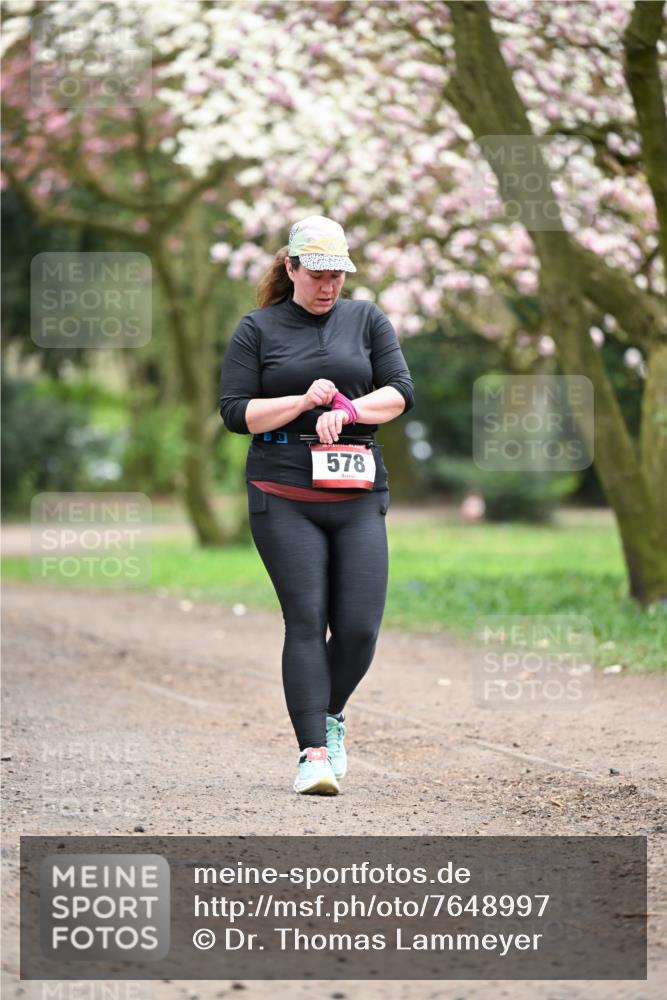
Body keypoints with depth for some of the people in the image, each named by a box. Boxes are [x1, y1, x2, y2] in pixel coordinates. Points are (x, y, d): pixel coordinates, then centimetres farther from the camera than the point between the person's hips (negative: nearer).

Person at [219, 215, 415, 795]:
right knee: (306, 621, -11)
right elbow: (236, 412, 1)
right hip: (283, 498, -2)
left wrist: (346, 410, -11)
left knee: (360, 626, -6)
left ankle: (331, 717, 21)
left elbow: (401, 393, 6)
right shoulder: (258, 329, 8)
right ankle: (314, 751, -10)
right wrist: (303, 402, -12)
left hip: (358, 494, 2)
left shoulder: (367, 320, 15)